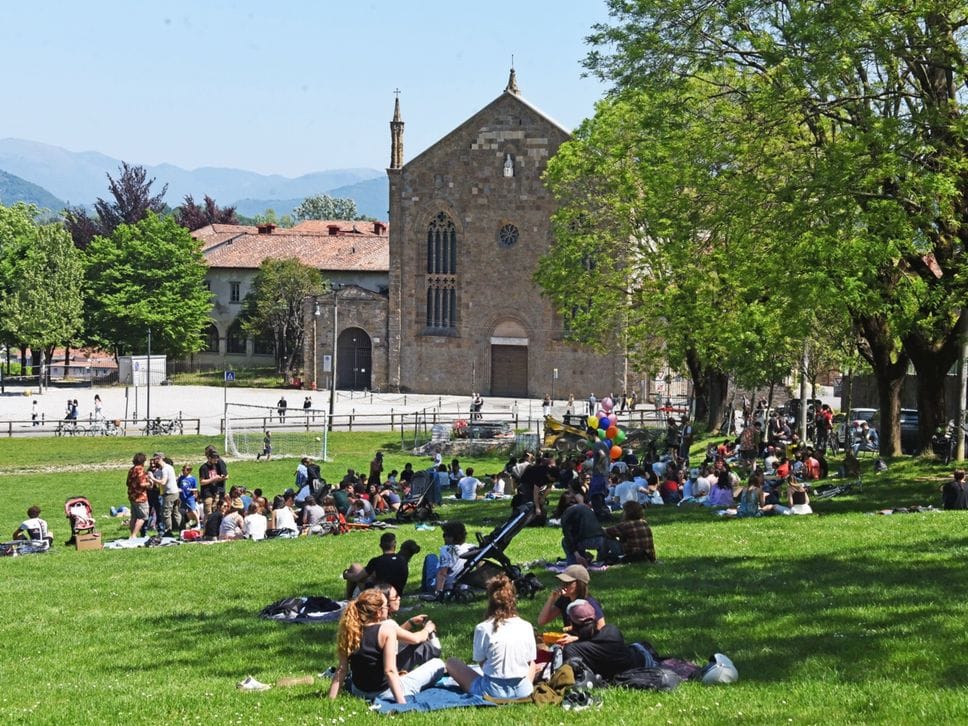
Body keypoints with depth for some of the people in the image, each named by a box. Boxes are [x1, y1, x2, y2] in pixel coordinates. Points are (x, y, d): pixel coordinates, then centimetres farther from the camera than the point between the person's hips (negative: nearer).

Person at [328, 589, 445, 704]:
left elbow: (342, 669, -7)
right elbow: (390, 670, -26)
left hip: (358, 692, 6)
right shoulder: (388, 627, -20)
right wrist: (402, 704, -27)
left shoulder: (349, 630, -7)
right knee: (438, 664, 10)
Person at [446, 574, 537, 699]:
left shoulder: (483, 629, -11)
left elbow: (481, 662, -2)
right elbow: (530, 661, 5)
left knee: (452, 662, 16)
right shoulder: (526, 627, -3)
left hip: (493, 692, -2)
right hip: (522, 691, 2)